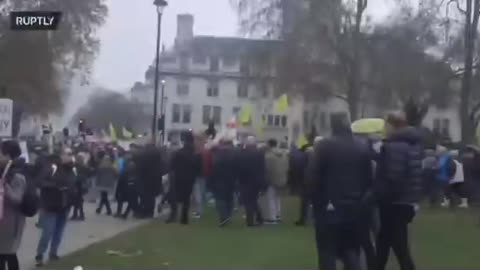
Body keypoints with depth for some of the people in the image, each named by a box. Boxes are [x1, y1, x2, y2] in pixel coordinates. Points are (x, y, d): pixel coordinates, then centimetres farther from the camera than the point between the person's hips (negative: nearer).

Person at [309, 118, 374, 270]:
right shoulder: (363, 148, 7)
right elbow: (369, 179, 5)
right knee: (351, 253, 15)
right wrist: (363, 202, 12)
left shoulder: (324, 146, -6)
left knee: (328, 254, 2)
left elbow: (313, 177, -9)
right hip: (355, 209, 4)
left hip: (329, 209, -4)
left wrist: (317, 202, 2)